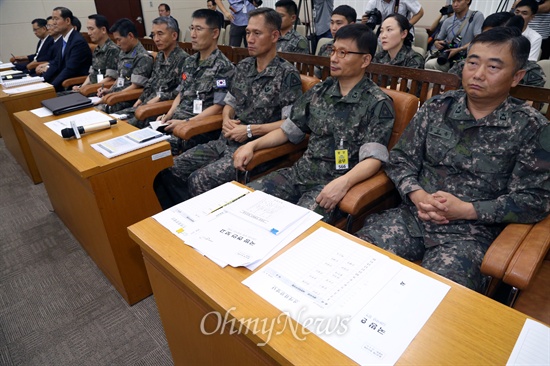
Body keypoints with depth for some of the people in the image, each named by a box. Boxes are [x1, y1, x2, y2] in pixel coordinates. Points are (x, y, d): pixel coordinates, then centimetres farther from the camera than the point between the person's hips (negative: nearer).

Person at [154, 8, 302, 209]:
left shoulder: (287, 74, -10)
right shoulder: (243, 67, 11)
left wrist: (249, 130, -18)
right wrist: (227, 120, -3)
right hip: (226, 142, 7)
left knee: (199, 180, -22)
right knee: (170, 170, -3)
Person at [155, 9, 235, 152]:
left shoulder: (223, 67, -9)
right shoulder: (189, 62, 15)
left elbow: (218, 107, -13)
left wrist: (185, 123, -17)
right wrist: (168, 116, 3)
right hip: (176, 121, 7)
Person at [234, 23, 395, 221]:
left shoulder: (378, 104, -7)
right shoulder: (319, 91, 10)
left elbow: (373, 158, -16)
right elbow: (288, 130, 14)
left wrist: (343, 182, -34)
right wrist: (252, 144, 0)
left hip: (336, 182, -5)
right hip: (302, 171, 6)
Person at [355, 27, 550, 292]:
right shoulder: (436, 108, 6)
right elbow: (400, 159, 7)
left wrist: (466, 210, -14)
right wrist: (417, 195, -12)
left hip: (470, 231, -2)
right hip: (412, 215, 3)